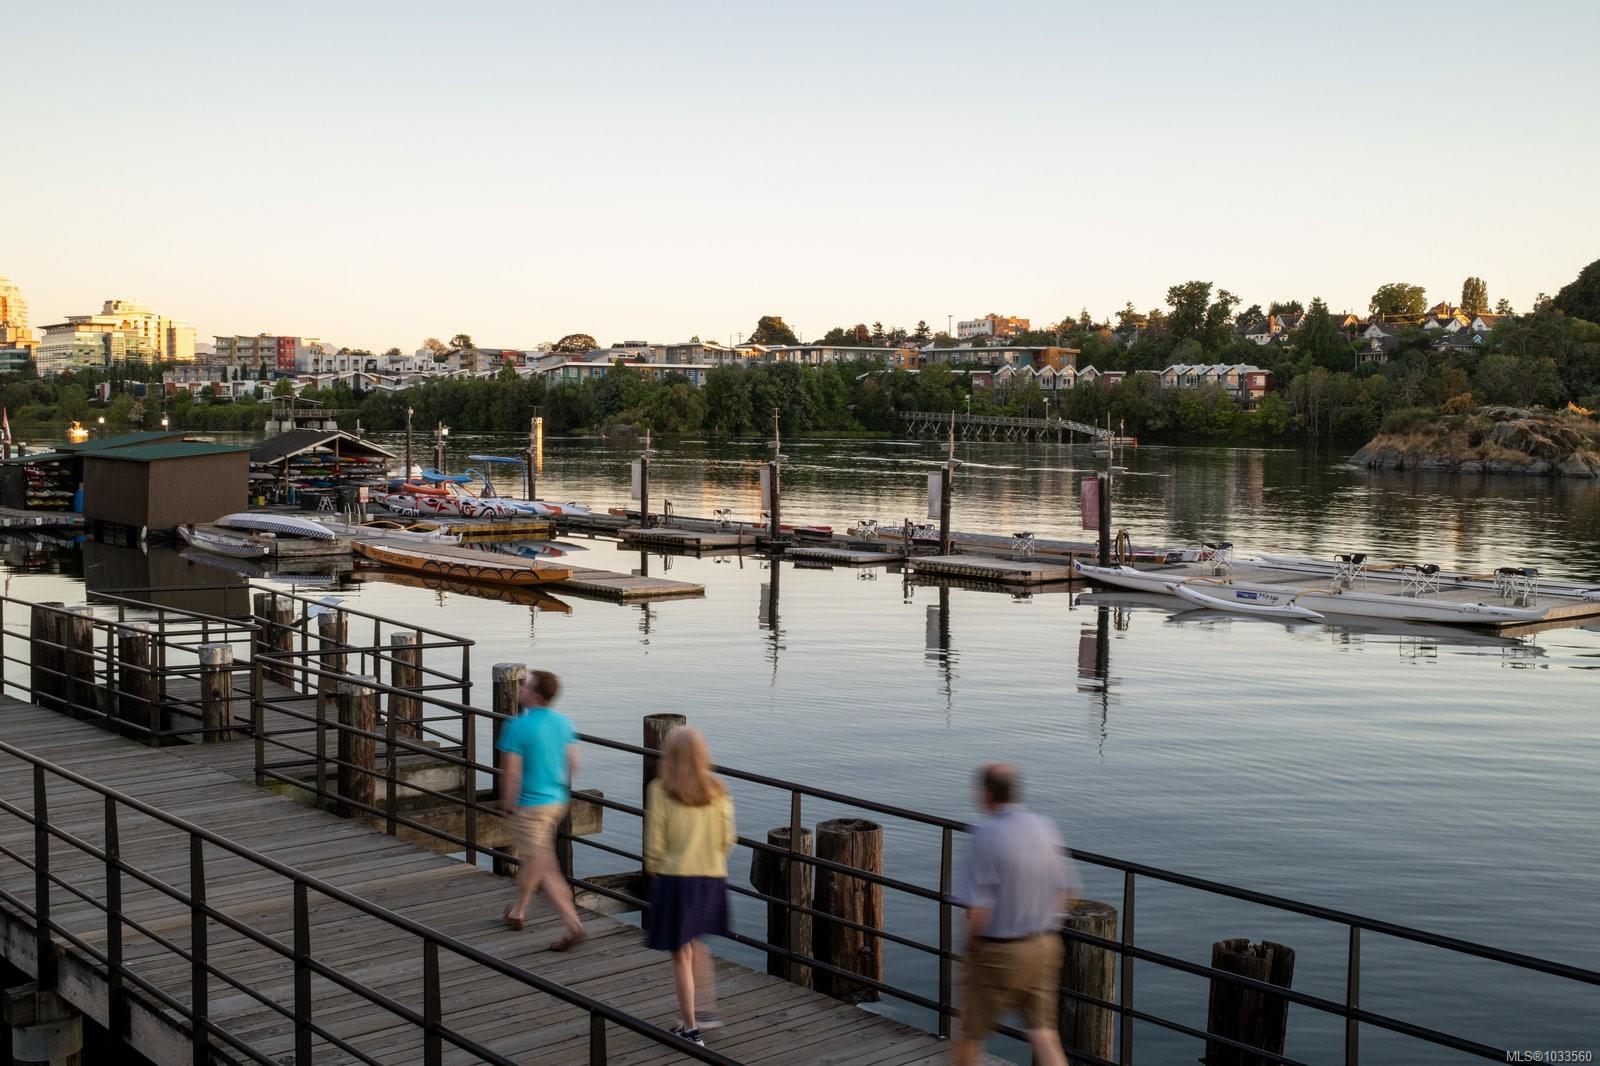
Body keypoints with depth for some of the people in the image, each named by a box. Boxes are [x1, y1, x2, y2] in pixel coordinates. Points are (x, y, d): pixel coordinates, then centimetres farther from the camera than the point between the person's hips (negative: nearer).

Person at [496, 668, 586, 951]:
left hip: (531, 804, -8)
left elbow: (511, 772, -17)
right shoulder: (564, 722, 0)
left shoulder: (518, 726, -19)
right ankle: (518, 911, 39)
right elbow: (573, 763, 6)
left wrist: (508, 804, -3)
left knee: (543, 867, -2)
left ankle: (573, 925, -7)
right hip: (558, 801, 8)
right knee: (529, 858, 24)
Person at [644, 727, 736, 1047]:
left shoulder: (660, 791, -11)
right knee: (695, 943, 26)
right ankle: (707, 1009, 22)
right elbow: (727, 840, 1)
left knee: (681, 954, 9)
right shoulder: (718, 792, -2)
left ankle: (691, 1028, 14)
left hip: (674, 877, -4)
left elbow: (655, 843, -9)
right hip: (712, 877, 4)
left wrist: (654, 872, 9)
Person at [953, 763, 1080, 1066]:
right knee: (1042, 1031, 10)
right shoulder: (1046, 828, -1)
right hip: (1045, 946, 5)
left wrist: (970, 945, -4)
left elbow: (978, 909, -22)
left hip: (998, 953, -5)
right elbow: (1067, 892, 8)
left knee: (971, 1031, 14)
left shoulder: (986, 836, -21)